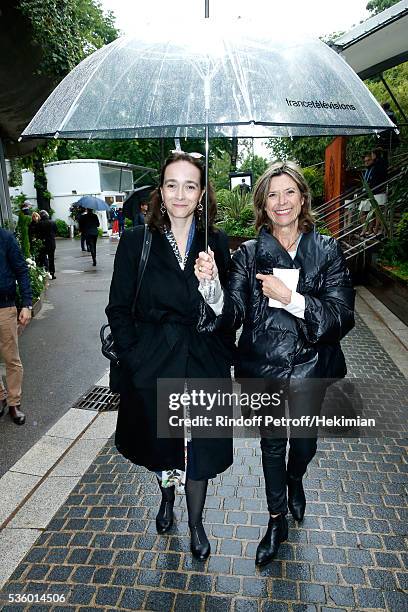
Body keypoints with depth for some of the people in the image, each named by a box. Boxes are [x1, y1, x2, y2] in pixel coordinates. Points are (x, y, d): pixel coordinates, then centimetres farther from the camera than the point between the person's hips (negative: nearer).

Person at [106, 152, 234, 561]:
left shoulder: (216, 243, -2)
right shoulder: (137, 241, -6)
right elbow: (119, 308, -3)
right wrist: (133, 357, -9)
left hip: (204, 366, 0)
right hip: (152, 367, 0)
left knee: (199, 450, 13)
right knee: (160, 443, 21)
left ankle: (195, 524, 41)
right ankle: (167, 496, 55)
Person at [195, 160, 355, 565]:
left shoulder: (327, 251, -8)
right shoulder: (248, 255, -6)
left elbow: (342, 318, -13)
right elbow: (230, 315, -13)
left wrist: (291, 298, -25)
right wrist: (210, 283, -32)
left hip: (308, 367, 0)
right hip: (261, 367, 0)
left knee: (303, 441, 19)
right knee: (271, 444, 17)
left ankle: (295, 480, 57)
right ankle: (277, 520, 42)